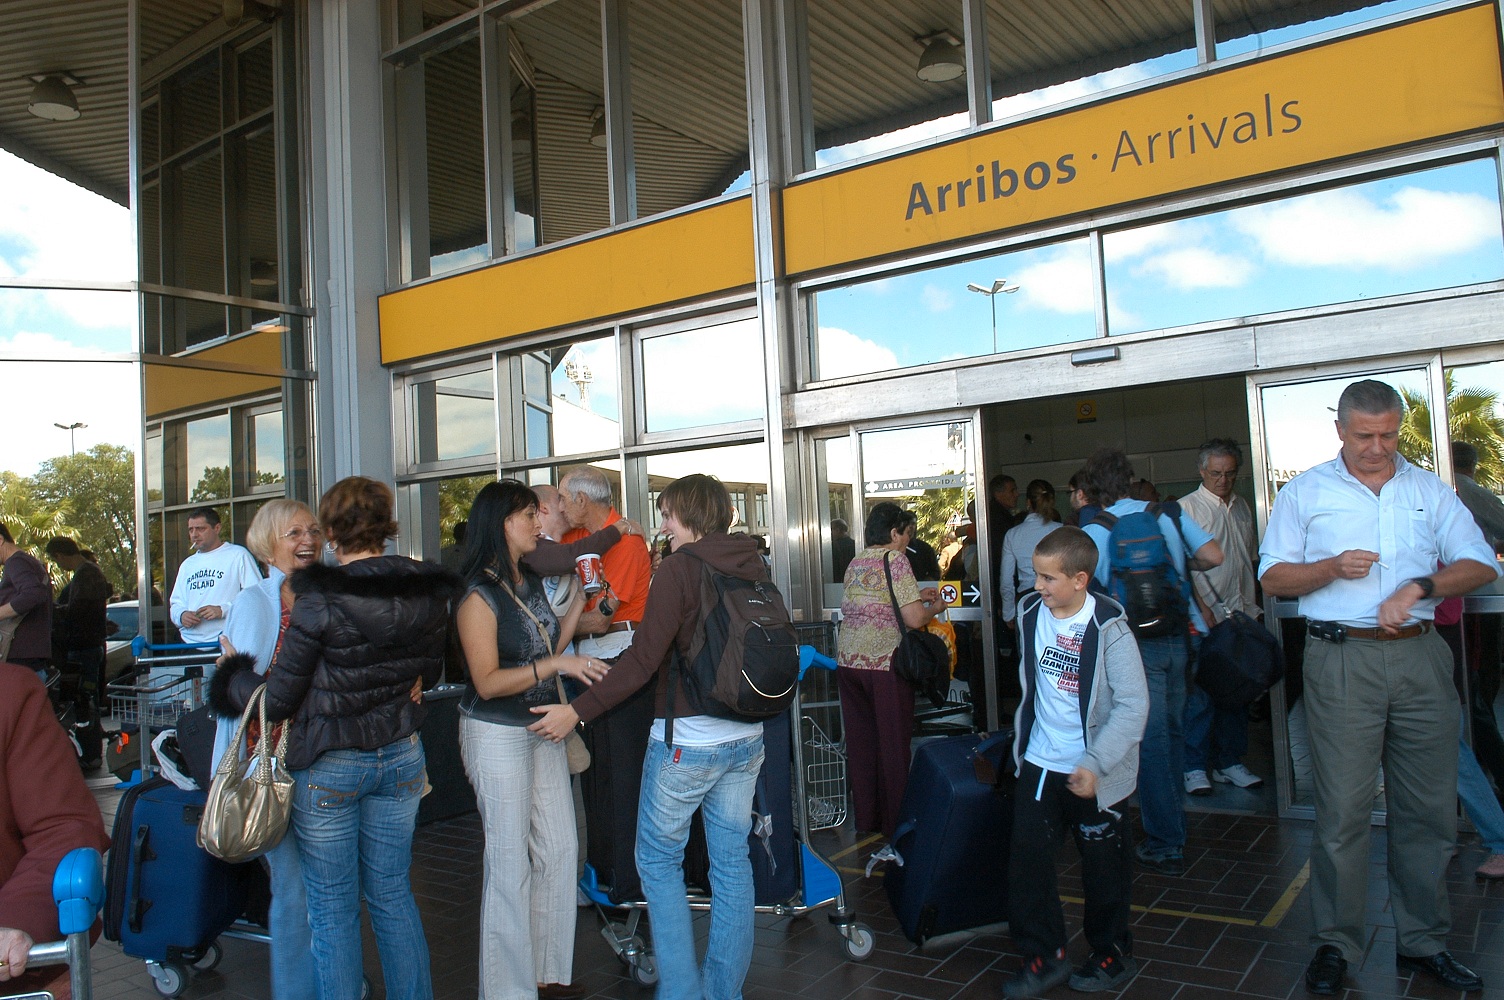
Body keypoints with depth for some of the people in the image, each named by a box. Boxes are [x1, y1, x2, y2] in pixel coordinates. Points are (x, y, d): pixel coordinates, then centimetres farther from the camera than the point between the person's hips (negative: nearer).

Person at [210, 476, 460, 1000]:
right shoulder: (427, 592, -4)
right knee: (393, 894, 19)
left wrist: (234, 670, 7)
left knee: (333, 910, 10)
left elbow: (277, 699, -12)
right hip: (400, 757, 5)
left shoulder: (320, 600, -19)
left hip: (329, 765, -5)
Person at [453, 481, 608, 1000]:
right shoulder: (480, 596, -15)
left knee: (560, 850, 10)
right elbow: (488, 683, -19)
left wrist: (578, 604, 6)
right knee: (510, 863, 0)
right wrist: (558, 664, -25)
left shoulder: (533, 582, 8)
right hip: (497, 736, -8)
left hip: (542, 729, 8)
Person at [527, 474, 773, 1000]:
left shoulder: (680, 566, -13)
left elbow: (644, 658, -17)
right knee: (731, 862, 13)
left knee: (658, 860, 9)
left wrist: (578, 710, -11)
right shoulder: (752, 565, 5)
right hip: (746, 738, 7)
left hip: (687, 740, -6)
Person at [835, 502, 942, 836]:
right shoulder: (895, 560, -9)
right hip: (884, 665, -7)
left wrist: (914, 595, 25)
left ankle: (865, 819, 22)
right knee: (893, 746, 4)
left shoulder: (855, 563, 13)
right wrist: (935, 607, 6)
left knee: (860, 743, 12)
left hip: (849, 661, 7)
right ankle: (895, 824, 12)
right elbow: (914, 619, -13)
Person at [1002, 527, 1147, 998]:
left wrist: (1095, 765, -24)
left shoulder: (1108, 628, -18)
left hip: (1094, 771, -4)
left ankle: (1113, 953, 31)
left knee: (1103, 864, 10)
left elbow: (1133, 703, -18)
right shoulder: (1030, 612, -1)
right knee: (1026, 858, 2)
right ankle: (1043, 955, 18)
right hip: (1039, 761, 5)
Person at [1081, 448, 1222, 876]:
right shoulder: (1168, 513, 4)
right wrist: (1178, 566, 17)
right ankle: (1173, 826, 31)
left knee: (1150, 740, 2)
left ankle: (1165, 845, 6)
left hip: (1137, 643, -4)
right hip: (1179, 636, 5)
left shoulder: (1092, 531, -6)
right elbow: (1213, 556, 0)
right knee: (1172, 732, 18)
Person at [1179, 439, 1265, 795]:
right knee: (1201, 694, -4)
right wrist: (1203, 608, -16)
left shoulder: (1242, 507, 15)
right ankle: (1194, 767, 5)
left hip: (1240, 615, 6)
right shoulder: (1187, 507, -5)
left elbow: (1251, 559, 20)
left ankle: (1229, 762, 20)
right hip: (1205, 617, -6)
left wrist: (1254, 606, 14)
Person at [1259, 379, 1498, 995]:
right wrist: (1333, 567, -13)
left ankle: (1423, 942, 22)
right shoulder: (1306, 492, 6)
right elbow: (1272, 577, 4)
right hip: (1342, 661, -3)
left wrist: (1418, 587, -12)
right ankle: (1335, 944, 11)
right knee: (1342, 811, -1)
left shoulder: (1429, 490, 12)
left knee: (1429, 808, 8)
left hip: (1420, 657, 3)